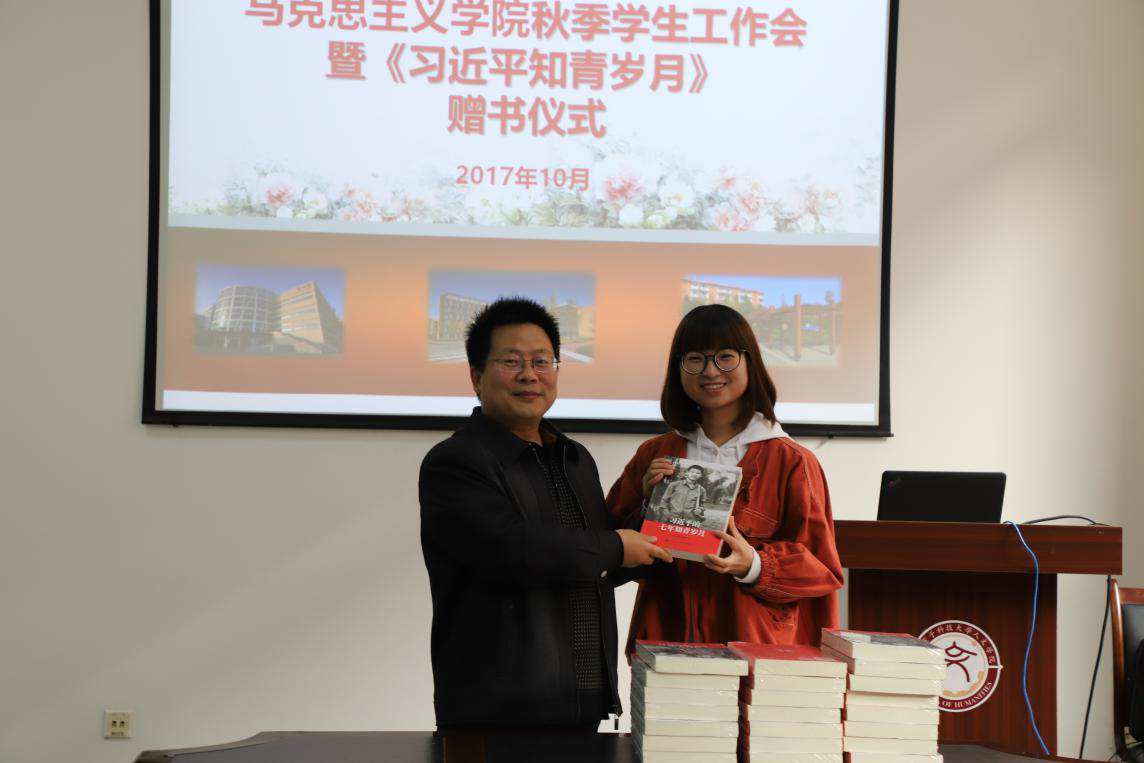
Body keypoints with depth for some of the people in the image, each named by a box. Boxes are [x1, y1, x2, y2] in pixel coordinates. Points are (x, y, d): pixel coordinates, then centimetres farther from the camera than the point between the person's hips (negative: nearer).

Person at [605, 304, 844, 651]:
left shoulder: (791, 462, -3)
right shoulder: (653, 456, 7)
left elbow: (820, 568, -4)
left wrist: (754, 566, -20)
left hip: (757, 647, -2)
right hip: (665, 640, 2)